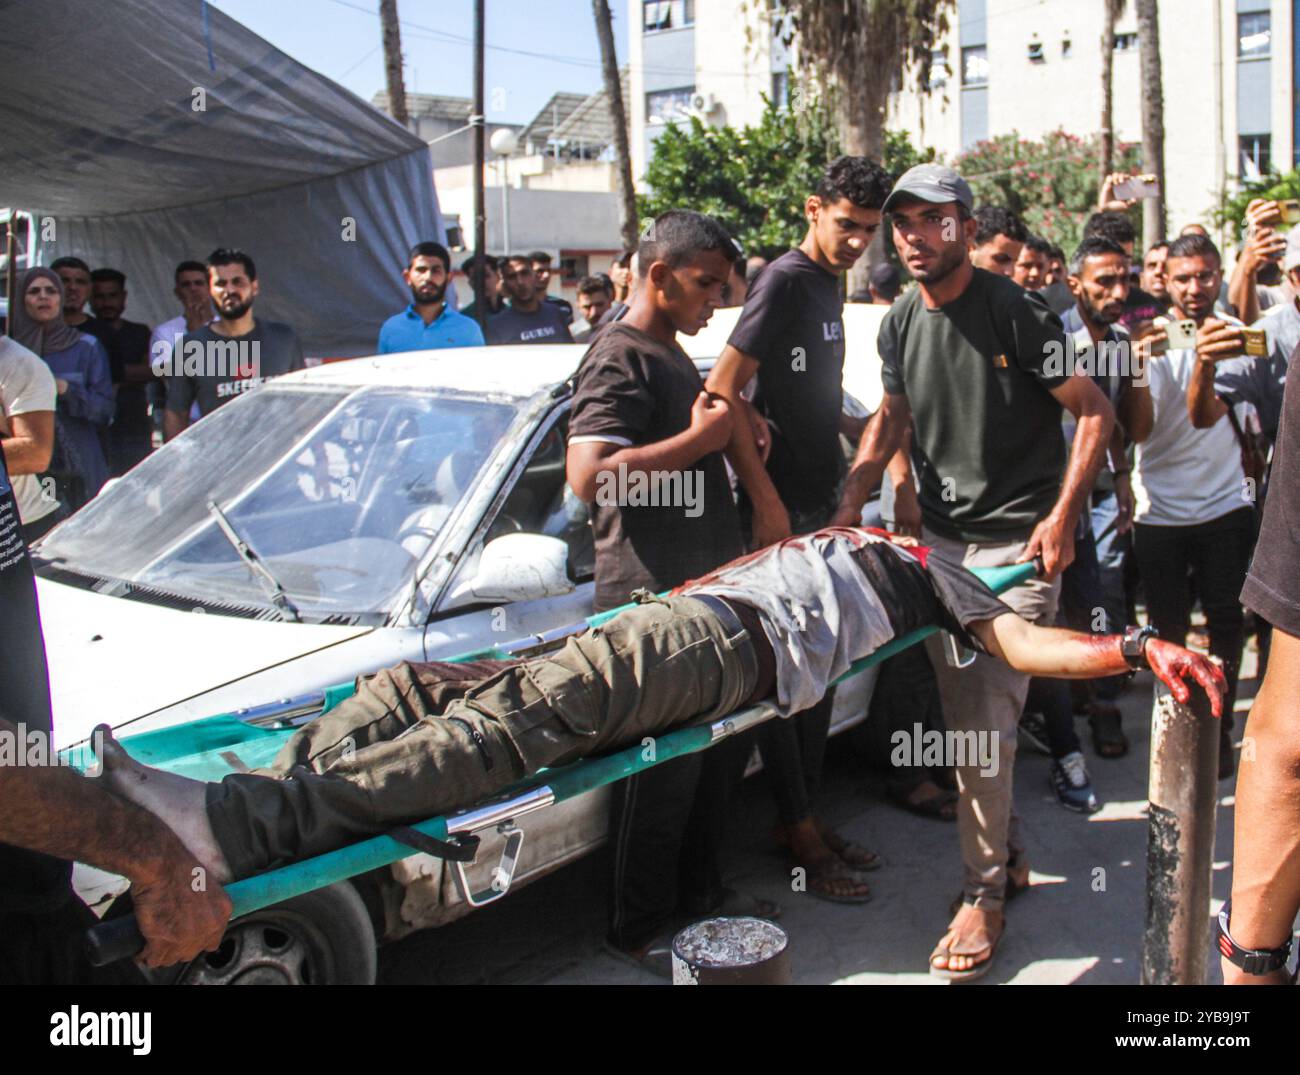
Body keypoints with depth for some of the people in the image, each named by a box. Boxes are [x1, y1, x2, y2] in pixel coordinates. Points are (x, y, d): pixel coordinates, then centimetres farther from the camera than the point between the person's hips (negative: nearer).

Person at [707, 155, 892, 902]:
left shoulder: (830, 282, 14)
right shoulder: (785, 281, -12)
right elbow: (723, 392, -20)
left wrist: (845, 489, 18)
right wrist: (767, 499, -21)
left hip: (822, 504, 9)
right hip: (781, 510, -9)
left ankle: (808, 816, 25)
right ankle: (799, 830, 7)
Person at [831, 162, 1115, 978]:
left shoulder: (1016, 312, -12)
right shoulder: (900, 325, 6)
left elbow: (1095, 412, -9)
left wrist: (1062, 516, -17)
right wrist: (853, 501, 3)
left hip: (1018, 542, -6)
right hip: (939, 540, 6)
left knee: (988, 722, -7)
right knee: (967, 717, 13)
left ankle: (985, 893, 7)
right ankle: (1011, 853, 32)